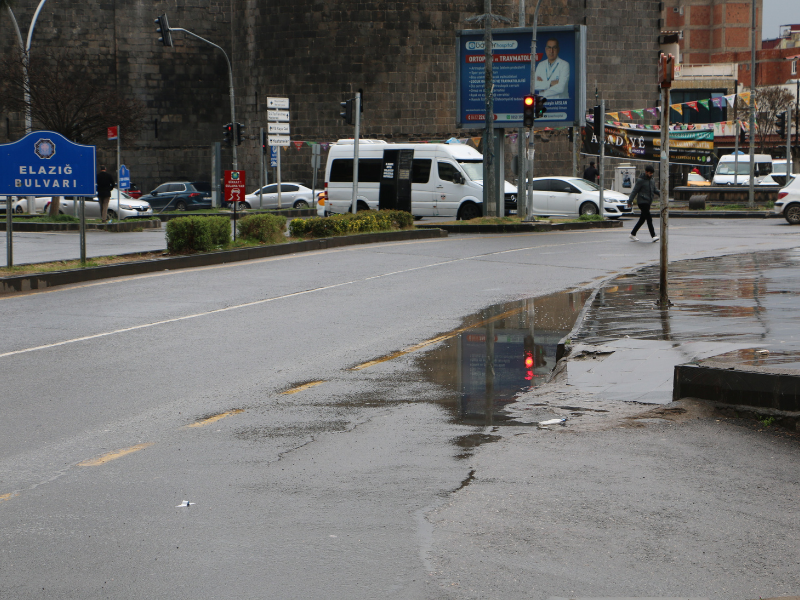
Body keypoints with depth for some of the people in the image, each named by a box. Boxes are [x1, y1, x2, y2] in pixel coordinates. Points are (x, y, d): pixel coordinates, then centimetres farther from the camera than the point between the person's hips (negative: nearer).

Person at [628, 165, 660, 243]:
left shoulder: (651, 180, 14)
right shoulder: (640, 180, -9)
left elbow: (654, 190, 22)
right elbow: (634, 191, -9)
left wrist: (661, 194, 4)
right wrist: (630, 201, -15)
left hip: (648, 202, 8)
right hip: (642, 202, -8)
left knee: (642, 219, 11)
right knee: (649, 218, -14)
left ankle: (633, 234, 21)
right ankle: (653, 235, -18)